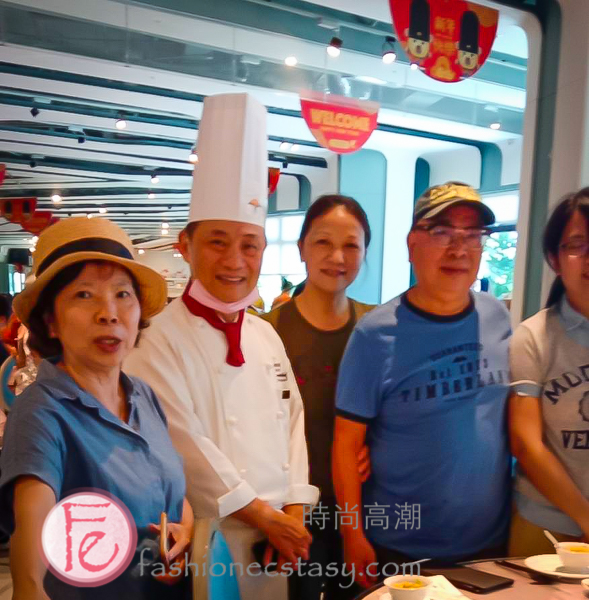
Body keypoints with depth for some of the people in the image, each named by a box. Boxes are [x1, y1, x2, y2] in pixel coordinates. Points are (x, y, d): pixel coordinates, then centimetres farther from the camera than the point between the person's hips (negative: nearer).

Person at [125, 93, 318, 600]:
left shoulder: (266, 336, 5)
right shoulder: (161, 342, -15)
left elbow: (293, 424, 5)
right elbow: (186, 449, -20)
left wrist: (294, 513, -5)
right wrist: (266, 517, -13)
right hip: (207, 550, -5)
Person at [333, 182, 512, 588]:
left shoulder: (497, 318, -3)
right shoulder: (377, 334, -16)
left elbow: (510, 415, 9)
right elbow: (347, 444, -12)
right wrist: (354, 538, -12)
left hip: (491, 541, 4)